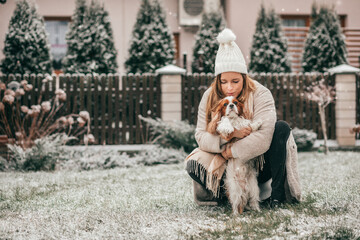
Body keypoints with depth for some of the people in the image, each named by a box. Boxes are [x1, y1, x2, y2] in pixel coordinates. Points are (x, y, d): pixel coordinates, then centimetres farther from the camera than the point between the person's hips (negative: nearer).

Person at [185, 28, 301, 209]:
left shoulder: (261, 95, -17)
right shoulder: (210, 97, -5)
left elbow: (263, 138, -29)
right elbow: (201, 136, -12)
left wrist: (231, 151, -22)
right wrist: (229, 135, -28)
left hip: (258, 164, -2)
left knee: (282, 128, -27)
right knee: (193, 164, -26)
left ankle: (277, 194, -20)